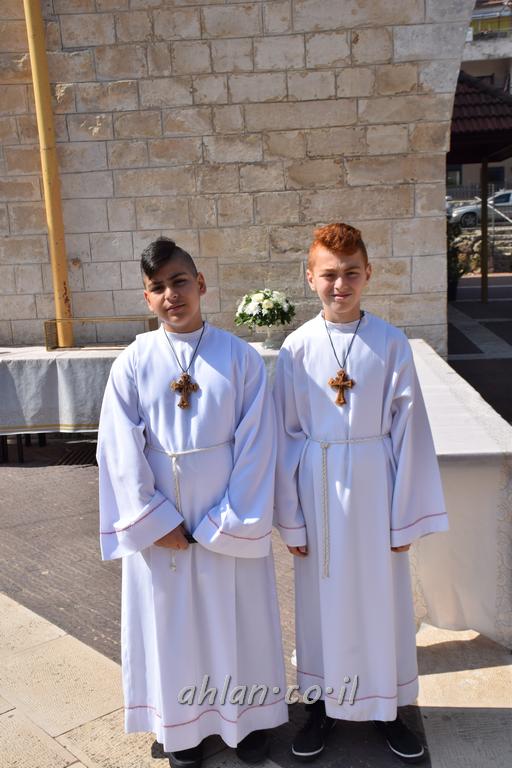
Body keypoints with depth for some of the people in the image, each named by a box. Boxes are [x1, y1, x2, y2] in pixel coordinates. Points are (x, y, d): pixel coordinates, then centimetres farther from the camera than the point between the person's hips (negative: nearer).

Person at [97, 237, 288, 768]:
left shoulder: (241, 358, -7)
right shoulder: (133, 363, -4)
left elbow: (256, 445, -8)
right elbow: (121, 451, -5)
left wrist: (229, 522, -11)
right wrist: (156, 521, -8)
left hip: (230, 519, 0)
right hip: (160, 520, 1)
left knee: (235, 614, 13)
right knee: (171, 619, 14)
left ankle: (246, 717, 37)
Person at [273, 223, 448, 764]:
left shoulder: (390, 343, -6)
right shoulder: (297, 348, -5)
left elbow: (407, 430, -4)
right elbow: (285, 435, -1)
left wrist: (405, 514, -3)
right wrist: (290, 516, 0)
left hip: (375, 485, 0)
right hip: (318, 488, 0)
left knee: (383, 594, 12)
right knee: (323, 597, 13)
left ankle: (385, 705, 35)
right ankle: (323, 703, 35)